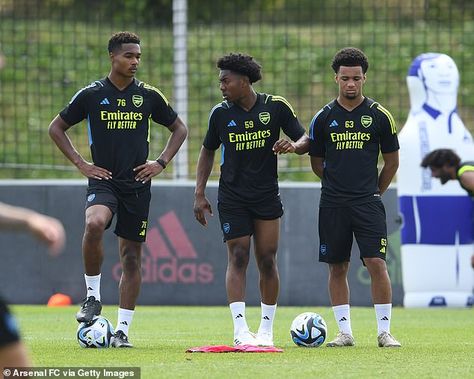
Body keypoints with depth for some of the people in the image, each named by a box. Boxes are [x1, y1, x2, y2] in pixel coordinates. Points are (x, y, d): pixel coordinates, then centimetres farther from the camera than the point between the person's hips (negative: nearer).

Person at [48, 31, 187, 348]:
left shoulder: (149, 96, 5)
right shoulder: (92, 94, 1)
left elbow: (180, 129, 17)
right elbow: (57, 128, 10)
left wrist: (161, 163, 4)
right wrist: (80, 163, 0)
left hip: (137, 184, 2)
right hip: (103, 180, -2)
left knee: (132, 256, 3)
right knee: (94, 224, -33)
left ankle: (123, 330, 11)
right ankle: (93, 296, -15)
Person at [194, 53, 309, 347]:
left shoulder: (276, 107, -3)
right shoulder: (220, 113, 1)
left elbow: (305, 140, 2)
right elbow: (208, 151, 13)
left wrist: (293, 145, -22)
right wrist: (200, 193, 7)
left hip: (267, 196, 0)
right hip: (232, 198, 0)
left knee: (267, 261, 0)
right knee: (238, 259, -8)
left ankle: (266, 330, 11)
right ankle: (240, 330, -13)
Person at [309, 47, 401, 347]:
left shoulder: (379, 116, 2)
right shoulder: (324, 118, 5)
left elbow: (392, 161, 10)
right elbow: (316, 163, 14)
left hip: (368, 203, -2)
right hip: (333, 205, 2)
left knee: (377, 264, -11)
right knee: (338, 268, 4)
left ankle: (384, 331, -4)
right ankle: (345, 332, 11)